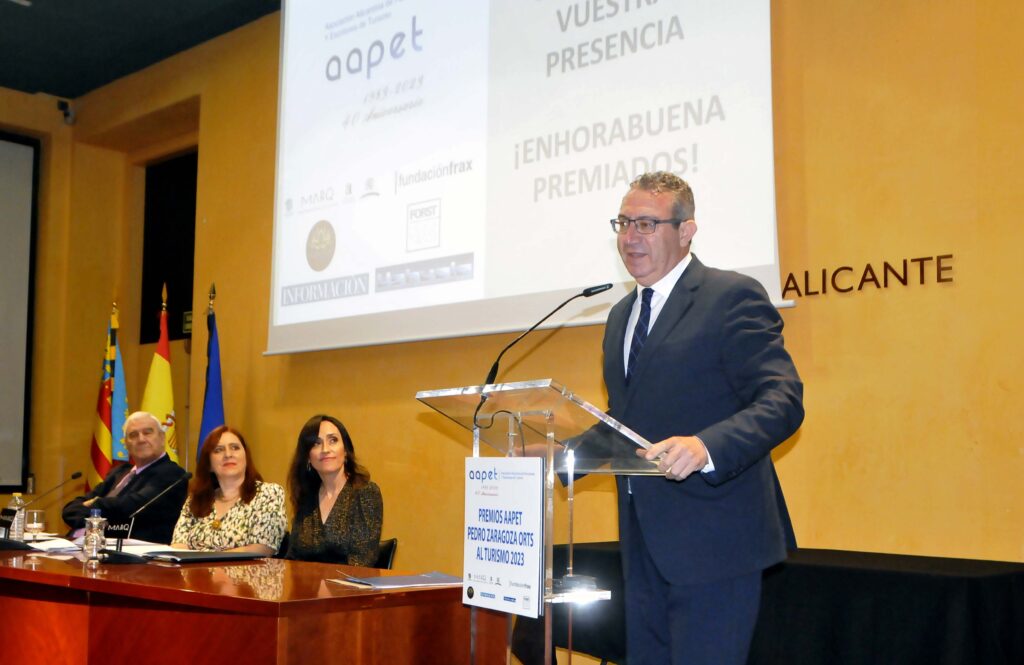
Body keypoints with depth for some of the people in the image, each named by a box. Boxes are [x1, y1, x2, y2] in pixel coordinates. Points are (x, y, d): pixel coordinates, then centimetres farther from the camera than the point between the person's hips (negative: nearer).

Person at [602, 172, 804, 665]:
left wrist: (705, 446, -35)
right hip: (643, 544, 8)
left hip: (710, 541, -8)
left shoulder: (732, 297, -9)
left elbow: (783, 400, -19)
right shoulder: (622, 315, 17)